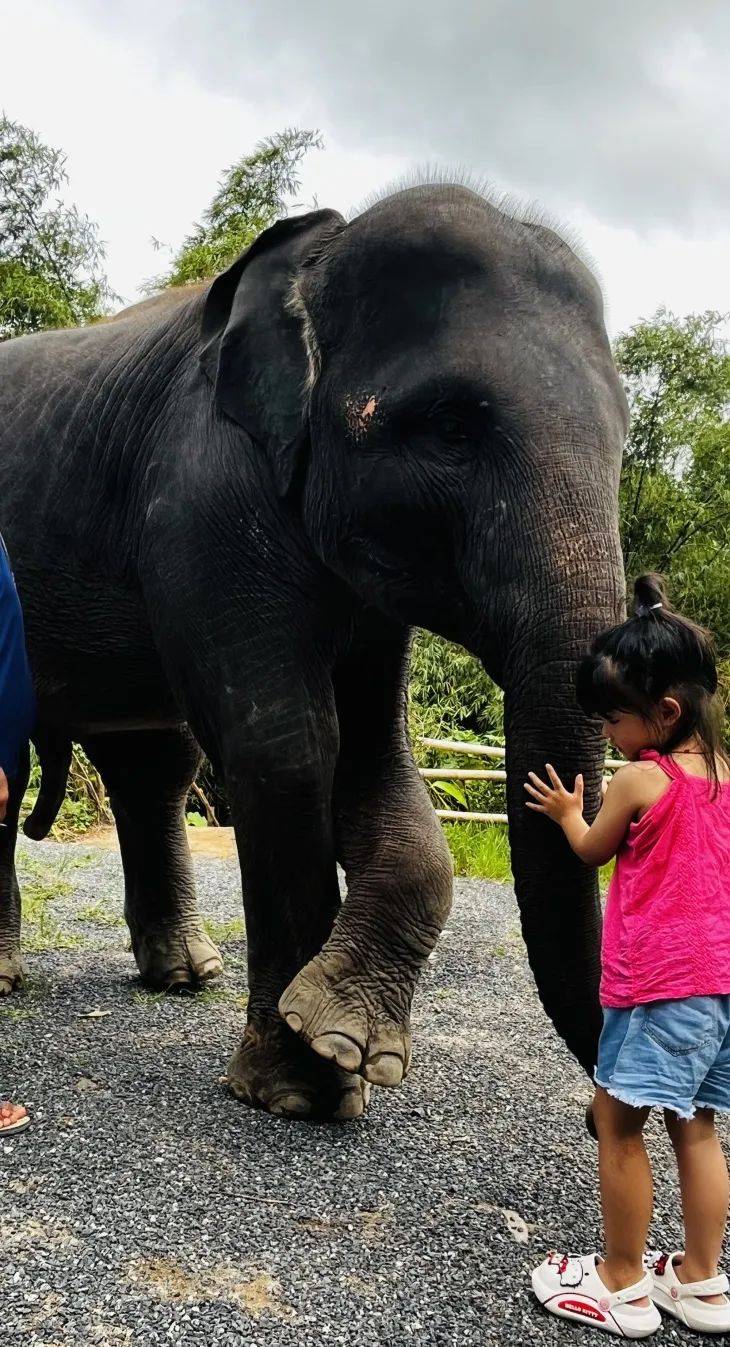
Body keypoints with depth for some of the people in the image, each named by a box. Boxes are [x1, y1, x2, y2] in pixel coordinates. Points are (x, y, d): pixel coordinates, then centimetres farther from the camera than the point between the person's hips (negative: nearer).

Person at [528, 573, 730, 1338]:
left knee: (617, 1123, 5)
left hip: (659, 981, -8)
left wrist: (567, 813, 23)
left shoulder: (638, 779, -12)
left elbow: (593, 851, 5)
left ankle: (622, 1286, 15)